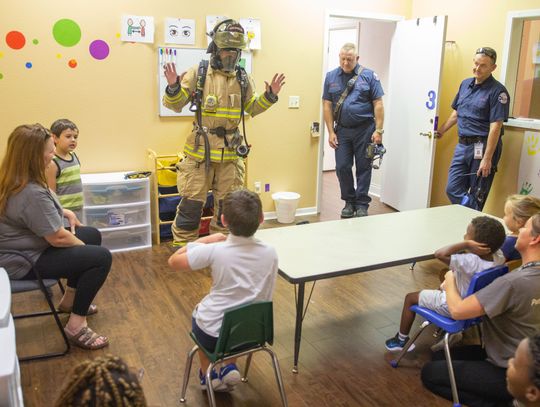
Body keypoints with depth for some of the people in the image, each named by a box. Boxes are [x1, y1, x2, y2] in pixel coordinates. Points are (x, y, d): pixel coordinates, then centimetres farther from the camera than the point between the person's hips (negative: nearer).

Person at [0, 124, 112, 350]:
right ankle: (76, 326, -7)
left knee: (93, 235, 18)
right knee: (101, 257, -17)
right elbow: (58, 238, -24)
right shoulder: (31, 193, -31)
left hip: (23, 246, 10)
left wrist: (63, 212, 6)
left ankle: (70, 300, 31)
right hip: (24, 262, -10)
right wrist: (83, 246, -6)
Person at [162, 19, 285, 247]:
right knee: (191, 203, 0)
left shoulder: (243, 79, 5)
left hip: (231, 151, 4)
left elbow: (252, 109, 17)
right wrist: (173, 87, -21)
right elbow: (175, 105, -2)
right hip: (201, 149, -3)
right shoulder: (198, 73, -5)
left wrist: (270, 96, 3)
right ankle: (181, 249, 14)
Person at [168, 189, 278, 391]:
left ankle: (208, 374, 36)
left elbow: (174, 261, -7)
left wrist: (207, 240, -2)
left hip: (214, 335, -2)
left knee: (198, 311, 33)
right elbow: (266, 298, 0)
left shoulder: (215, 251, -22)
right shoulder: (270, 253, -12)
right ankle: (230, 366, 24)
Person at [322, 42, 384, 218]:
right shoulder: (331, 77, 5)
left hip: (365, 129, -2)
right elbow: (327, 106, 4)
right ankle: (349, 202, 21)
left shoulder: (369, 76, -1)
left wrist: (378, 130, -9)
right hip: (342, 130, 2)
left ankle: (362, 204, 16)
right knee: (342, 167, 4)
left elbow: (378, 104, -3)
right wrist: (331, 132, -1)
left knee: (363, 167, 5)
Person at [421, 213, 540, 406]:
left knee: (429, 373, 2)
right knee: (440, 357, 18)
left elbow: (457, 310, -28)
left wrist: (450, 282, -9)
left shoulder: (513, 282, -33)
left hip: (510, 375, -9)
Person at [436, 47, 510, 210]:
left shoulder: (497, 91, -11)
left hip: (483, 146, -7)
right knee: (453, 190, 8)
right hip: (462, 145, 7)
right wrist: (441, 130, 29)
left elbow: (495, 127, -17)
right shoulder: (465, 84, 10)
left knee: (477, 196, 2)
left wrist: (487, 159, -20)